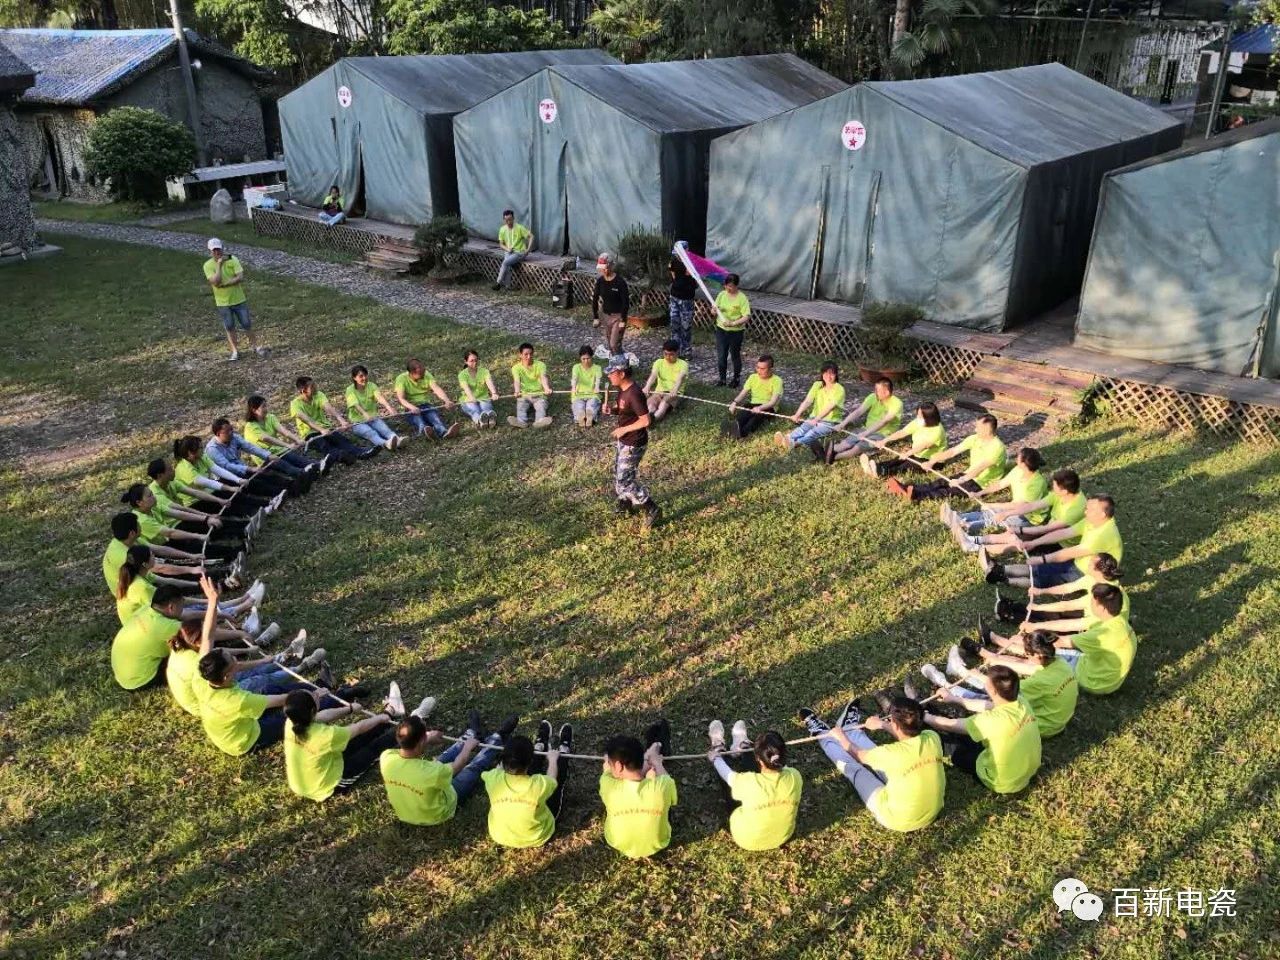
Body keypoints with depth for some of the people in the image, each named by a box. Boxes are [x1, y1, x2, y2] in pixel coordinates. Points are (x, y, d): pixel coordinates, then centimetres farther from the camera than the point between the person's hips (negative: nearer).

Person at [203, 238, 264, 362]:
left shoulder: (233, 260, -9)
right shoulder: (208, 265, -10)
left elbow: (240, 278, -18)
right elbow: (216, 282, -23)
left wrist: (224, 284, -22)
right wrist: (219, 265, -23)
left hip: (239, 299, 0)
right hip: (223, 302, 0)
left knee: (247, 324, 8)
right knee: (229, 328, 10)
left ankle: (253, 346, 25)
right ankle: (235, 351, 22)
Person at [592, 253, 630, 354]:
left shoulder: (620, 282, -18)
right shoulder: (600, 281, -1)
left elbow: (626, 302, -17)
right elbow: (594, 299, 6)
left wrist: (623, 321, -19)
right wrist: (595, 317, 3)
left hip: (618, 316, -6)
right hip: (607, 315, 6)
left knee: (614, 344, -13)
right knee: (609, 344, 12)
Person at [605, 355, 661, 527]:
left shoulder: (634, 394, -29)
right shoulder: (622, 389, 0)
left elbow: (645, 421, -28)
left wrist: (624, 429, -20)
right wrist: (612, 408, -1)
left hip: (633, 444, -10)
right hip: (622, 441, 10)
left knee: (625, 481, -4)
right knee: (618, 475, 23)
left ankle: (653, 510, 7)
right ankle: (625, 503, 44)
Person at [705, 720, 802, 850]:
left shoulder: (750, 782, -36)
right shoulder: (794, 777, -27)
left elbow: (728, 774, -11)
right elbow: (781, 766, 0)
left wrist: (715, 758, 11)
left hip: (747, 841, -3)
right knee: (750, 764, 16)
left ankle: (718, 747, 44)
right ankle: (743, 747, 46)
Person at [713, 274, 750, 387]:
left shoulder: (742, 298, -13)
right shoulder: (722, 294, 1)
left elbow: (747, 316, -18)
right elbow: (715, 311, 8)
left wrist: (733, 323, -29)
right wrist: (715, 311, -16)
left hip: (736, 331, -4)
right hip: (721, 329, 4)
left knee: (735, 355, 10)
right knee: (721, 355, 5)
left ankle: (736, 379, 26)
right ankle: (722, 378, 20)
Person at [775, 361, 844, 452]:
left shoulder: (839, 389, -8)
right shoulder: (817, 385, 7)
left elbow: (830, 407, -24)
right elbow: (807, 401, -6)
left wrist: (816, 419, -39)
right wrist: (797, 415, -24)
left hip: (830, 422, -5)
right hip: (814, 419, 5)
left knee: (814, 432, -33)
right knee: (803, 427, -27)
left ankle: (795, 443, -62)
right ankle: (788, 438, -58)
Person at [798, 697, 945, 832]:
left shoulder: (894, 753, -31)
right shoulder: (932, 738, -18)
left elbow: (858, 755, -7)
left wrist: (841, 737, 12)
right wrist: (883, 725, 19)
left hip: (897, 820, -5)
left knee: (853, 766, 13)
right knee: (878, 758, 21)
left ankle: (822, 733, 38)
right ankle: (851, 729, 48)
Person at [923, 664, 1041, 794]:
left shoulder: (993, 720, -34)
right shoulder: (1022, 702, -14)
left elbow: (949, 725, -19)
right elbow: (988, 706, 8)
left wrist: (923, 716, -1)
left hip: (1002, 783, -6)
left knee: (952, 742, 11)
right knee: (968, 734, 20)